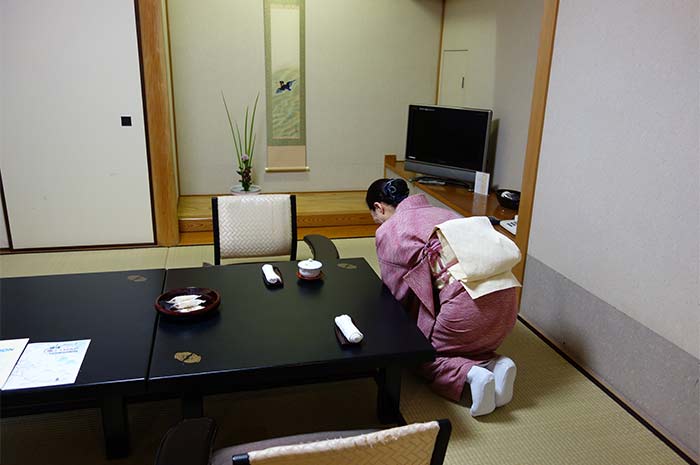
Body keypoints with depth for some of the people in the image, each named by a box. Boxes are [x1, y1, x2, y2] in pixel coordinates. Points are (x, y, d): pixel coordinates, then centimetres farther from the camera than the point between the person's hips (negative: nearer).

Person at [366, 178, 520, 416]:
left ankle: (469, 375, -9)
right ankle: (494, 365, 3)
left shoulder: (388, 231, 7)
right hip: (506, 293, 7)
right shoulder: (442, 212, 27)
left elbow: (396, 291, 11)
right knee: (465, 344, 30)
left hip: (470, 299, -7)